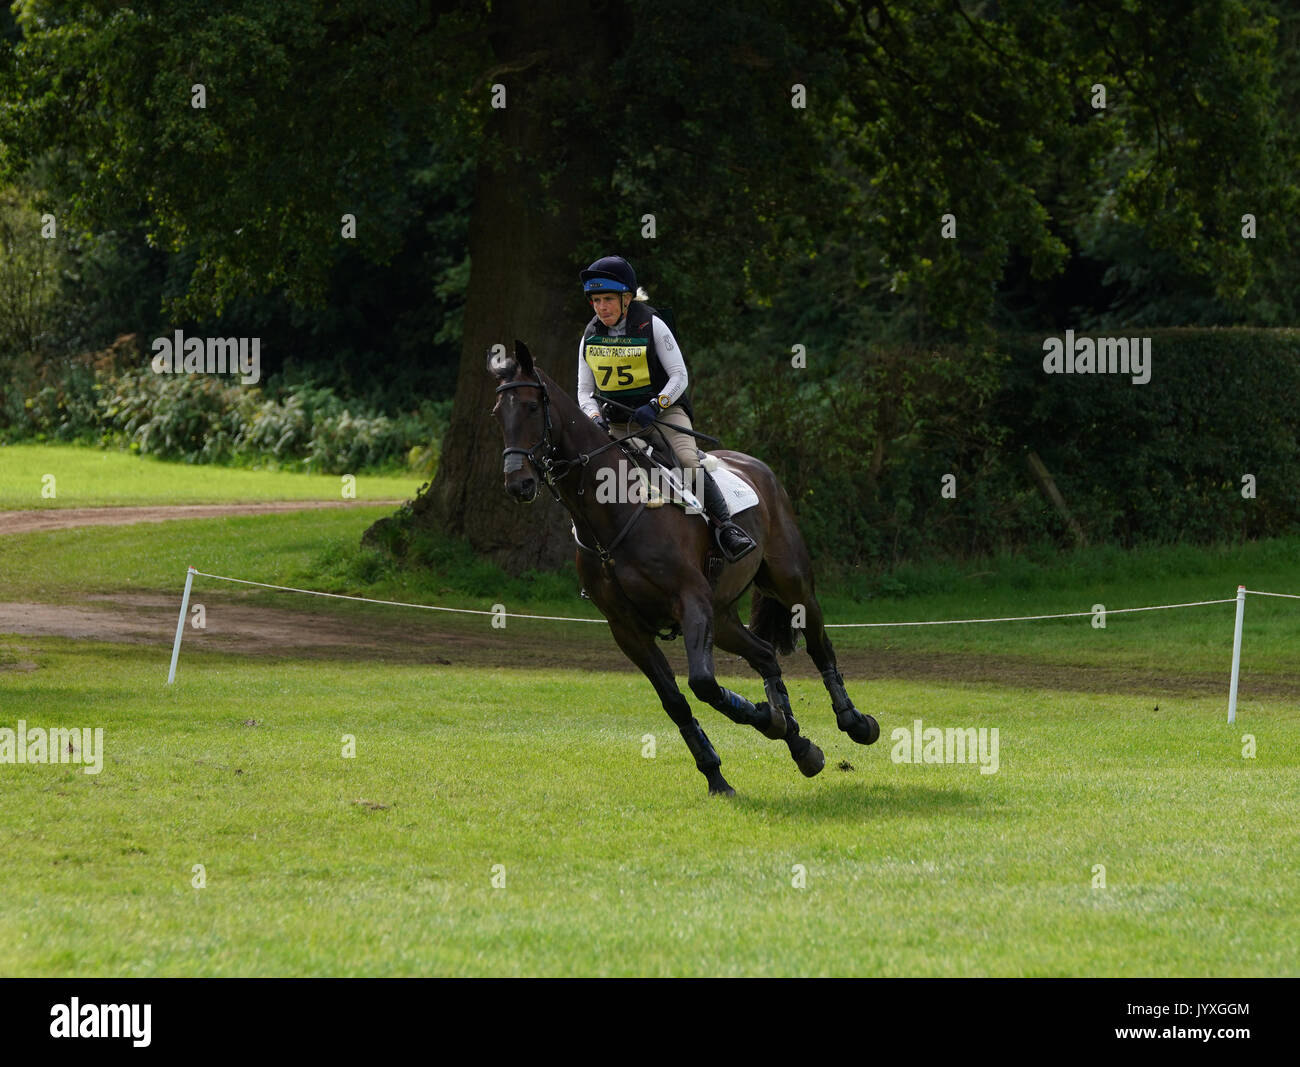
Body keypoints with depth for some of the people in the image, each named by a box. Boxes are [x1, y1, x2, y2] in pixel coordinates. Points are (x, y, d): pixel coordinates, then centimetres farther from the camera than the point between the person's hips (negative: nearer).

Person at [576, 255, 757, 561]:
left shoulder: (651, 326, -9)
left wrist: (655, 406, -25)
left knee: (689, 462, -26)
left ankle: (726, 527, -20)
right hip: (617, 419, 4)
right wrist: (595, 417, -16)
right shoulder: (590, 338, 3)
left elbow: (679, 377, -9)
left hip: (663, 407, -4)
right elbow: (585, 390, 6)